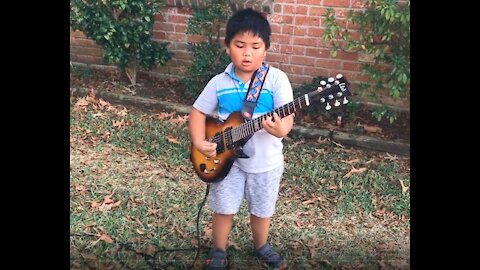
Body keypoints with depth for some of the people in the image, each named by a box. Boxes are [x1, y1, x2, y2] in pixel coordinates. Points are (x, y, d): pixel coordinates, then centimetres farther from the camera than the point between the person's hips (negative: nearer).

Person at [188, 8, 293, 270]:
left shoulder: (276, 79, -13)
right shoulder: (219, 82, -6)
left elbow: (287, 115, -18)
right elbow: (198, 112, 3)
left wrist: (281, 129, -41)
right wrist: (199, 142, -12)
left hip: (266, 161, -1)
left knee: (262, 210, 18)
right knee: (223, 209, 12)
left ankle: (261, 246, 45)